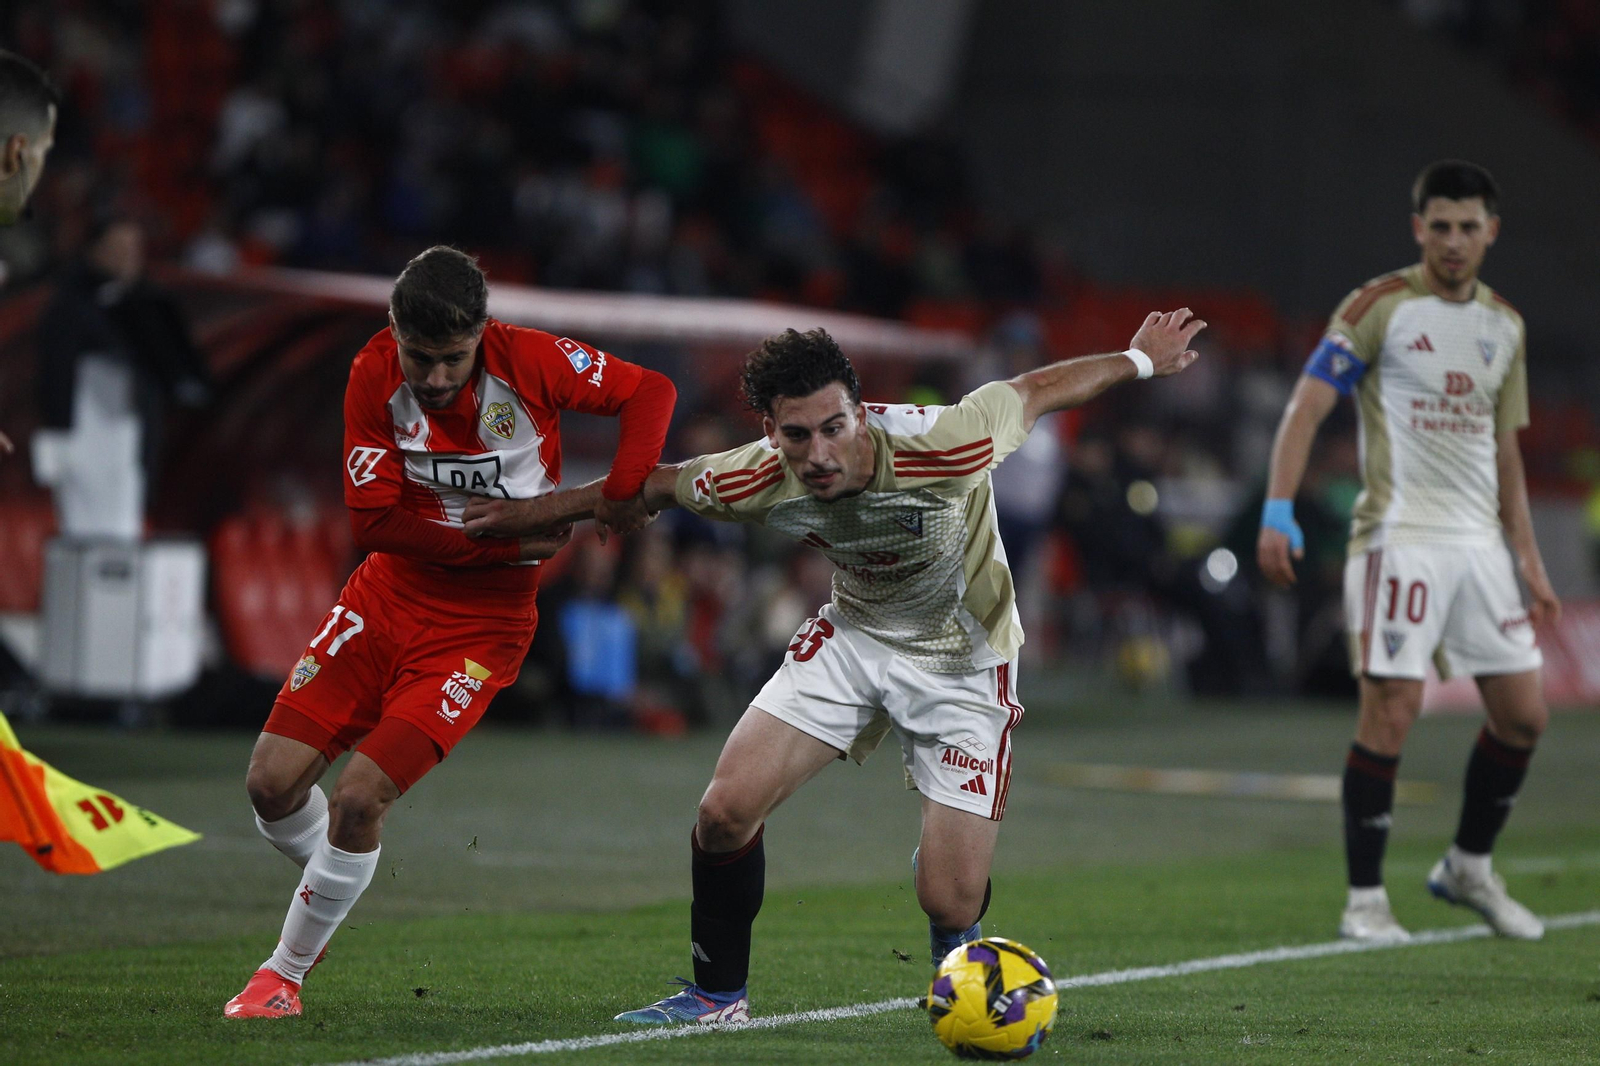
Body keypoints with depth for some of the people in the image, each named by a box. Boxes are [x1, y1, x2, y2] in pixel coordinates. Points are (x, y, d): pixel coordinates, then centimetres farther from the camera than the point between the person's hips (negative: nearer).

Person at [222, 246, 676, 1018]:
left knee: (358, 799, -16)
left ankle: (286, 971, 5)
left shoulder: (527, 360, -17)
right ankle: (330, 892, 29)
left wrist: (623, 489, -26)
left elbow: (651, 392, -10)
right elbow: (372, 520, -13)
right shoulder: (375, 375, -12)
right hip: (388, 595, 3)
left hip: (482, 622, -3)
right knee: (272, 780, -5)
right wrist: (501, 539, -20)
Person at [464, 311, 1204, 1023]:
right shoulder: (759, 482, -22)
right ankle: (717, 997, 12)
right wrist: (528, 514, 6)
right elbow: (658, 485, -1)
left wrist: (1141, 359, 0)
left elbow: (1038, 390, -16)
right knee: (726, 811, -13)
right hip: (853, 637, 3)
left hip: (965, 665, -3)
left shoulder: (942, 447, -34)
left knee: (949, 901, -11)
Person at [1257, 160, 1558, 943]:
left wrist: (1529, 561, 16)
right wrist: (1278, 511, -20)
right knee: (1391, 710, -10)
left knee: (1523, 714, 5)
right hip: (1399, 534, -6)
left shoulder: (1505, 326, 14)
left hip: (1478, 541, 6)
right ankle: (1364, 898, -1)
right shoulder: (1381, 306, -4)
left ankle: (1468, 867, 24)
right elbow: (1307, 406, -9)